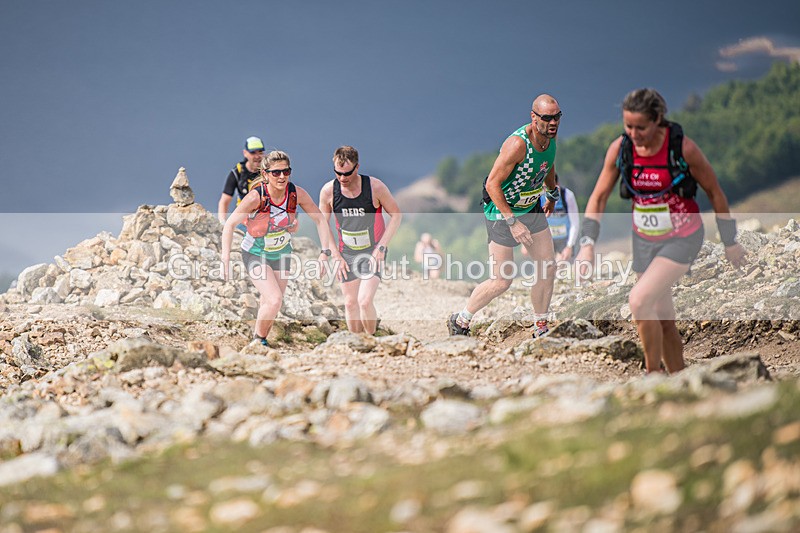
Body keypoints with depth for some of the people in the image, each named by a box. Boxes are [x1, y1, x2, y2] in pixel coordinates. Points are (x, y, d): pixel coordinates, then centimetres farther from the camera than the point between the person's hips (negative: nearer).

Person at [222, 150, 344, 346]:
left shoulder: (297, 193, -19)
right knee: (275, 300, -20)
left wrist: (326, 251, -13)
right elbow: (229, 225, -20)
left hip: (282, 253, 4)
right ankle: (257, 341, 4)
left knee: (269, 303, 12)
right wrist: (225, 258, -27)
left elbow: (320, 220, -6)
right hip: (255, 254, -4)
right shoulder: (256, 197, -28)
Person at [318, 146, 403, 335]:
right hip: (347, 253, 3)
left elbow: (396, 215, -6)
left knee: (365, 301, -16)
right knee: (350, 303, 6)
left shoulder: (375, 187, -18)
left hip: (373, 252, -3)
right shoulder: (328, 191, -11)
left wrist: (381, 247, -13)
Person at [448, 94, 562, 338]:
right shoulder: (517, 144, -30)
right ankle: (460, 321, 16)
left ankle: (541, 329, 20)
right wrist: (512, 222, -29)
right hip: (501, 212, -8)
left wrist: (552, 193, 28)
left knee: (548, 270, 5)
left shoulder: (550, 135, -6)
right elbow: (492, 184, -27)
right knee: (501, 282, -5)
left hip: (532, 208, 8)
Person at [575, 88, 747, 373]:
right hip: (644, 240, 5)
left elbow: (714, 192, -8)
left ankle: (653, 373, -6)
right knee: (663, 322, 11)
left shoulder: (683, 147, -20)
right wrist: (587, 244, -14)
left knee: (639, 299, -23)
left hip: (682, 239, -5)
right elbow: (598, 197, -2)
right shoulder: (620, 149, -10)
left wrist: (730, 243, 0)